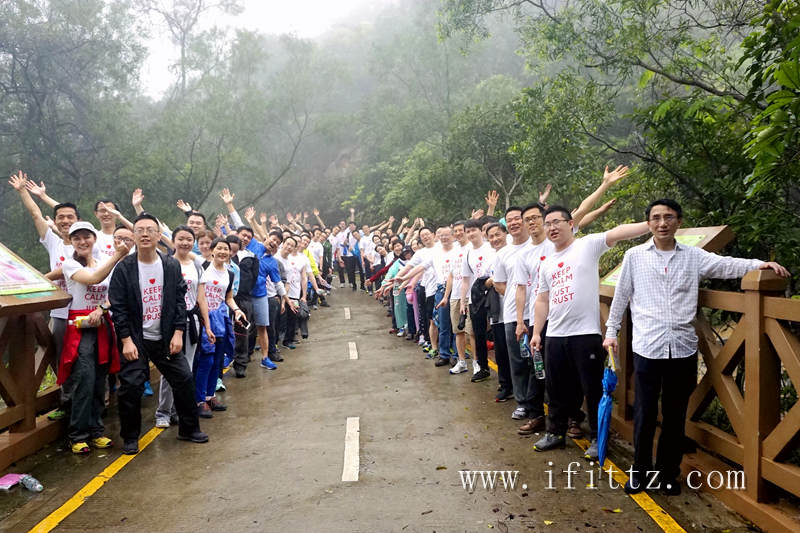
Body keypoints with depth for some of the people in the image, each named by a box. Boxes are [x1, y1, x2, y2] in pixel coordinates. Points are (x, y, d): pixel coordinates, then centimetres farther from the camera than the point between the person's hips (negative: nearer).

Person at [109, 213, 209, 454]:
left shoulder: (172, 265, 2)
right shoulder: (123, 268, -6)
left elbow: (180, 300, 3)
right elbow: (117, 307, -7)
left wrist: (178, 333, -5)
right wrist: (126, 340, -12)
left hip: (165, 338, 3)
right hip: (135, 339, -3)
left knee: (184, 380, 4)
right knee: (131, 387, -5)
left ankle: (189, 428, 23)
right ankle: (130, 438, 15)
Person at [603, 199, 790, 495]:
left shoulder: (694, 256, 6)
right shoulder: (635, 256, 3)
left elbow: (727, 266, -5)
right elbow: (621, 296, 8)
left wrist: (759, 264, -23)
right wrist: (611, 331, 8)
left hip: (683, 348, 2)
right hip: (647, 347, -1)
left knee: (675, 416, 11)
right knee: (644, 414, 4)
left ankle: (667, 473, 28)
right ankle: (641, 472, 22)